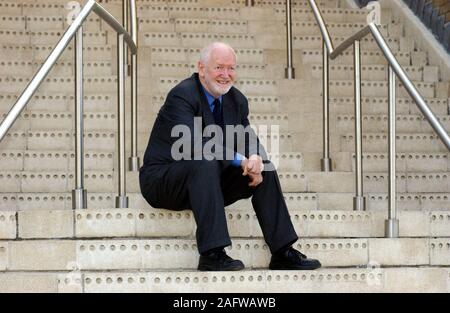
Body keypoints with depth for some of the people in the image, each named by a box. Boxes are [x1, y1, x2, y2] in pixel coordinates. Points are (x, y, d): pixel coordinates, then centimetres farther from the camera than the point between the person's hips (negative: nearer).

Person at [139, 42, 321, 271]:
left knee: (264, 168, -4)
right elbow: (193, 144, -32)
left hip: (208, 179, 8)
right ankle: (212, 254, -37)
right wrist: (240, 160, -34)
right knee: (205, 164, -36)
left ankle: (283, 253, -3)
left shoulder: (237, 100, 6)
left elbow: (249, 141, 5)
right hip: (163, 181, -8)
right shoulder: (182, 96, -19)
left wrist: (255, 159, -20)